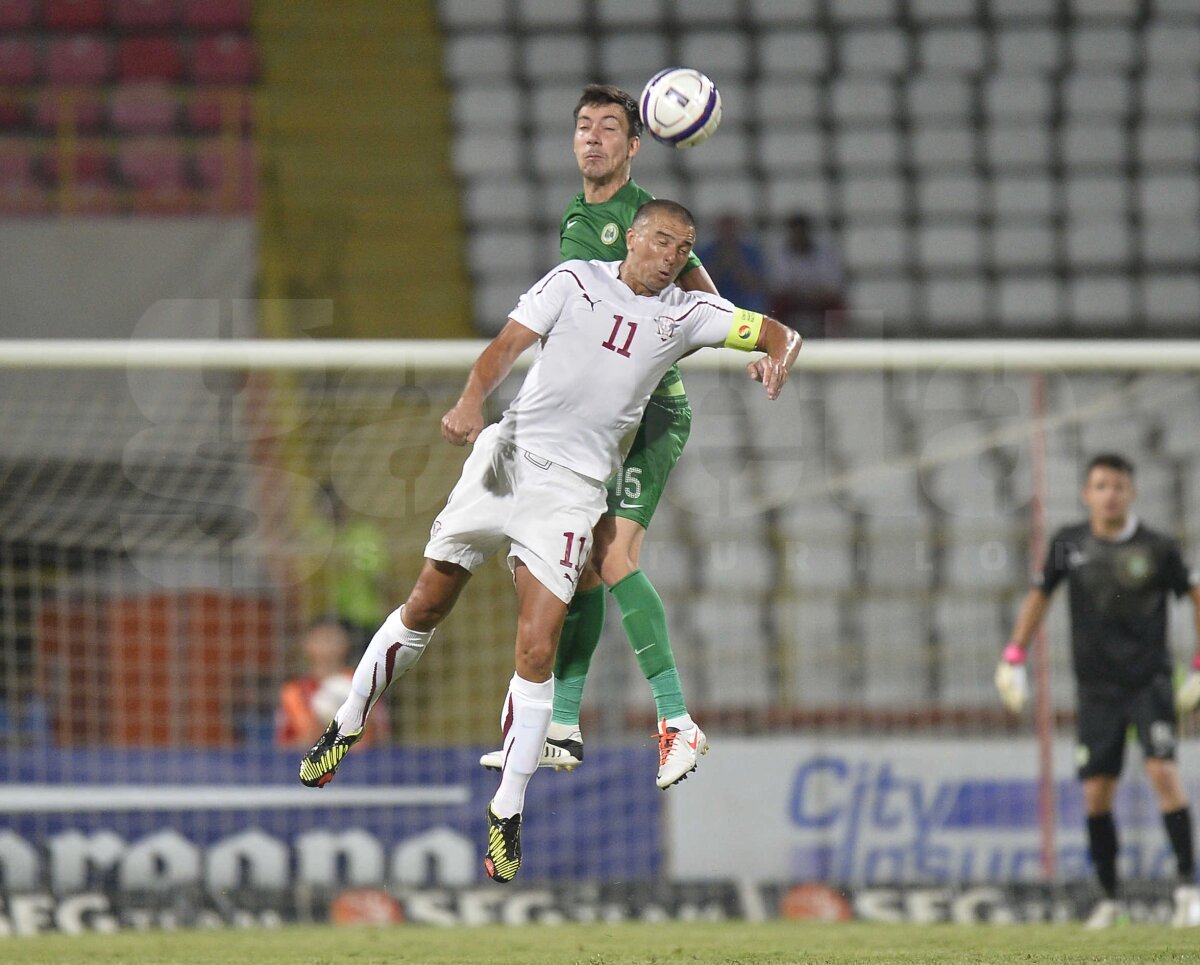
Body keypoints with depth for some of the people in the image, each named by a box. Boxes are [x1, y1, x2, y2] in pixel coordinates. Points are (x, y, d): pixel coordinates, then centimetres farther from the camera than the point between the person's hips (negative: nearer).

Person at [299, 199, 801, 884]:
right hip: (506, 456, 0)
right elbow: (508, 344, -7)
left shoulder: (686, 313, 4)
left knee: (536, 650, -11)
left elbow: (780, 334, 4)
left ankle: (507, 812, -1)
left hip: (572, 488, 0)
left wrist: (776, 355, -20)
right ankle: (349, 725, 32)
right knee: (424, 610, 10)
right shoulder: (576, 281, 1)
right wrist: (472, 400, -26)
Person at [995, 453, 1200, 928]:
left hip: (1149, 680, -3)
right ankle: (1108, 897, 14)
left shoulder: (1157, 549, -7)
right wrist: (1014, 658, 11)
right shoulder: (1069, 544, 0)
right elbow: (1040, 594, 15)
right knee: (1096, 793, 0)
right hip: (1096, 687, 3)